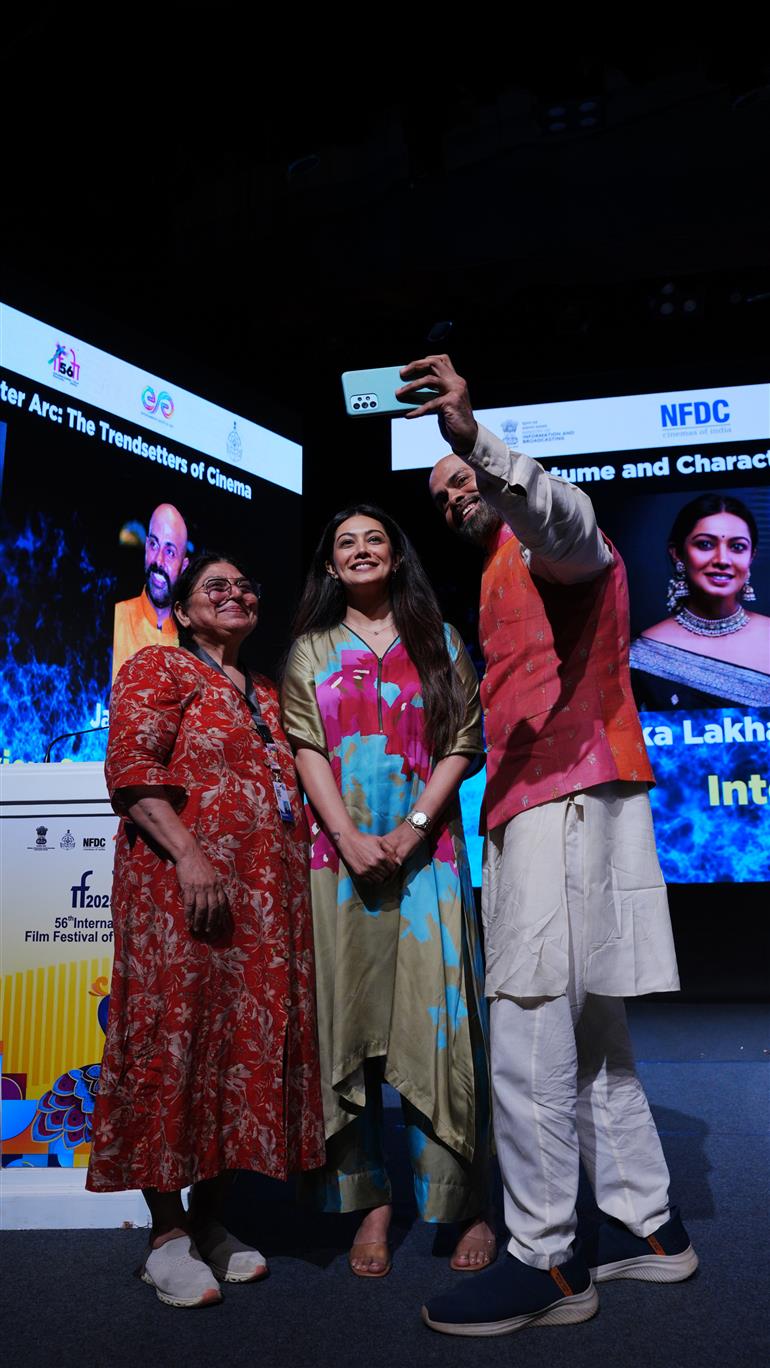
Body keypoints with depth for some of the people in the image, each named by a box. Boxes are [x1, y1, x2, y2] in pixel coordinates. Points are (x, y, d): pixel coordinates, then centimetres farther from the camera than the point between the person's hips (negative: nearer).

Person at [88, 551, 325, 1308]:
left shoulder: (265, 694, 23)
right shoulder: (160, 667, 2)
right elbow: (131, 768, -11)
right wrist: (188, 855, -22)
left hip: (267, 901, 7)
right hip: (183, 886, -7)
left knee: (251, 1044, 8)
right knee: (177, 1037, -3)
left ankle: (211, 1218, 21)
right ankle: (167, 1233, 10)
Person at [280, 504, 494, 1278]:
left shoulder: (439, 641, 11)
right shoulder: (310, 651, 13)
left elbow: (463, 744, 3)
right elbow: (306, 749, 3)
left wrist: (413, 826, -10)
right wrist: (350, 837, -10)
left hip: (426, 850, -1)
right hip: (340, 855, 1)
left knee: (435, 1018, -2)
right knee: (349, 1018, 2)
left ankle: (464, 1202, 10)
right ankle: (369, 1202, 14)